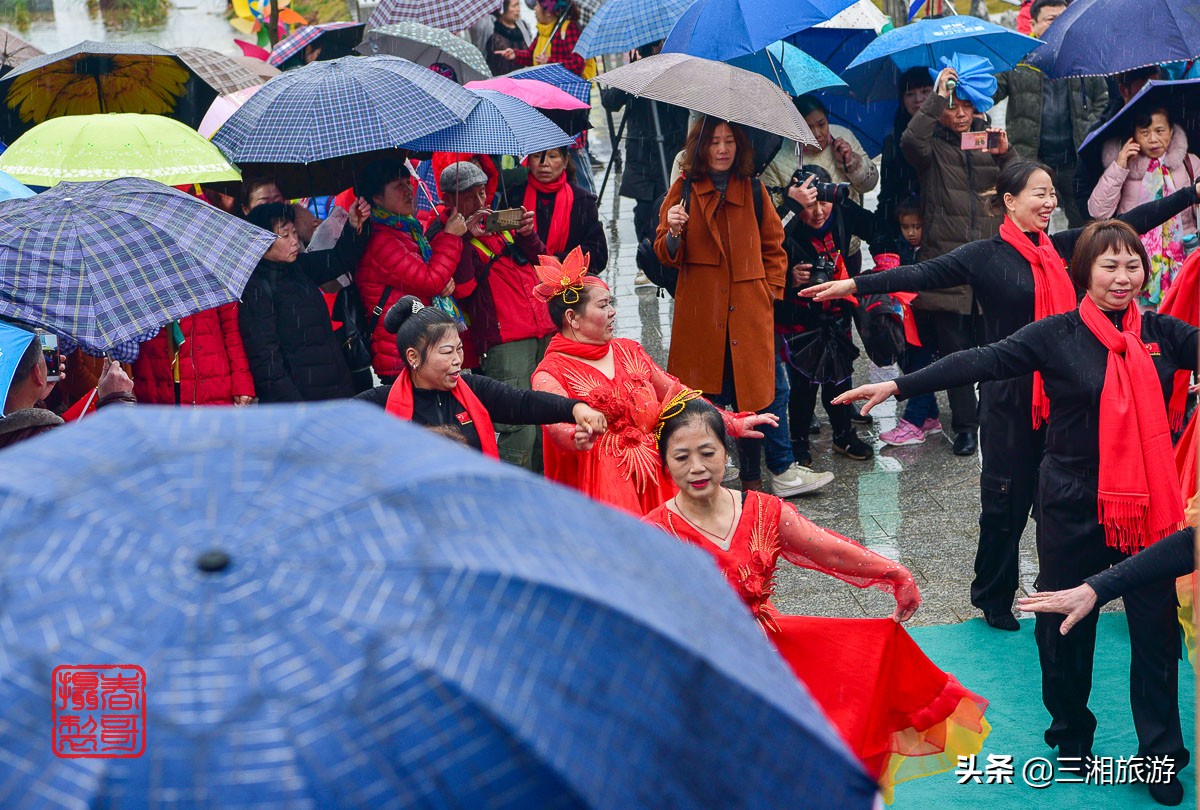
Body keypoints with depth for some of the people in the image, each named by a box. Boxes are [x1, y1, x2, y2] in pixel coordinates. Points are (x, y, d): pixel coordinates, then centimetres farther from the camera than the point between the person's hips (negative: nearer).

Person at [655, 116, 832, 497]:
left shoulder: (753, 190, 10)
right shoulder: (685, 188, 4)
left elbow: (774, 246, 17)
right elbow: (667, 255, 3)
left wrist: (771, 289, 6)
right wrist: (673, 234, -19)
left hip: (749, 308, 2)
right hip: (701, 312, -2)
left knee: (767, 388, 0)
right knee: (709, 391, -1)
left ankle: (781, 470, 9)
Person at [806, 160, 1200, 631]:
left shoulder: (1062, 247, 7)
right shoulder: (986, 256, -8)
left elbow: (1130, 222, 12)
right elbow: (924, 274, -17)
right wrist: (854, 285, -28)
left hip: (1060, 393, 5)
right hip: (1010, 396, -5)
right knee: (1006, 498, 4)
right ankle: (993, 598, 19)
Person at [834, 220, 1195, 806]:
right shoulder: (1057, 336, -8)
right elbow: (984, 362, -16)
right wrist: (900, 385, -26)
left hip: (1149, 504, 2)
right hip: (1073, 506, -2)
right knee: (1066, 625, 10)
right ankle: (1070, 735, 31)